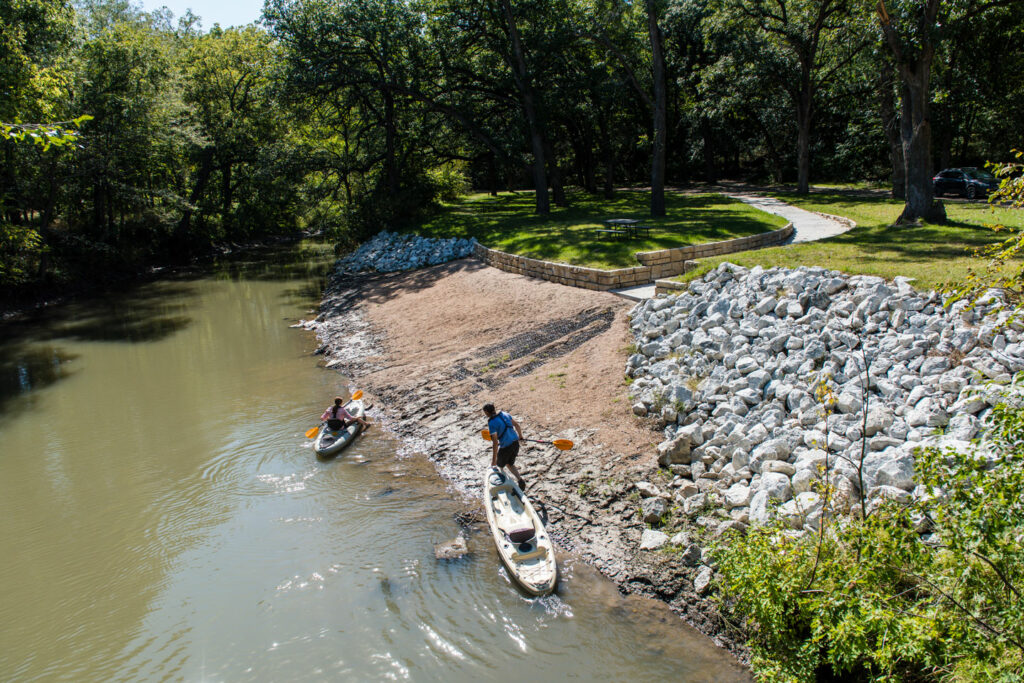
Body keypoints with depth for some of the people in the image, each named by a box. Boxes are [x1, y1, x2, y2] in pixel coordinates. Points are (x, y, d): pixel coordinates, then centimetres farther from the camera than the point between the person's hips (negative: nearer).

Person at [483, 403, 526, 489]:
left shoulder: (492, 423, -19)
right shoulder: (504, 414, 2)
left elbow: (495, 443, -20)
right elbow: (517, 425, 13)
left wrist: (494, 459, -14)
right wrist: (520, 435, 33)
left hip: (506, 447, -7)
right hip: (516, 443, 7)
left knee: (499, 466, 19)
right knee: (510, 464, 25)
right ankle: (520, 479, 8)